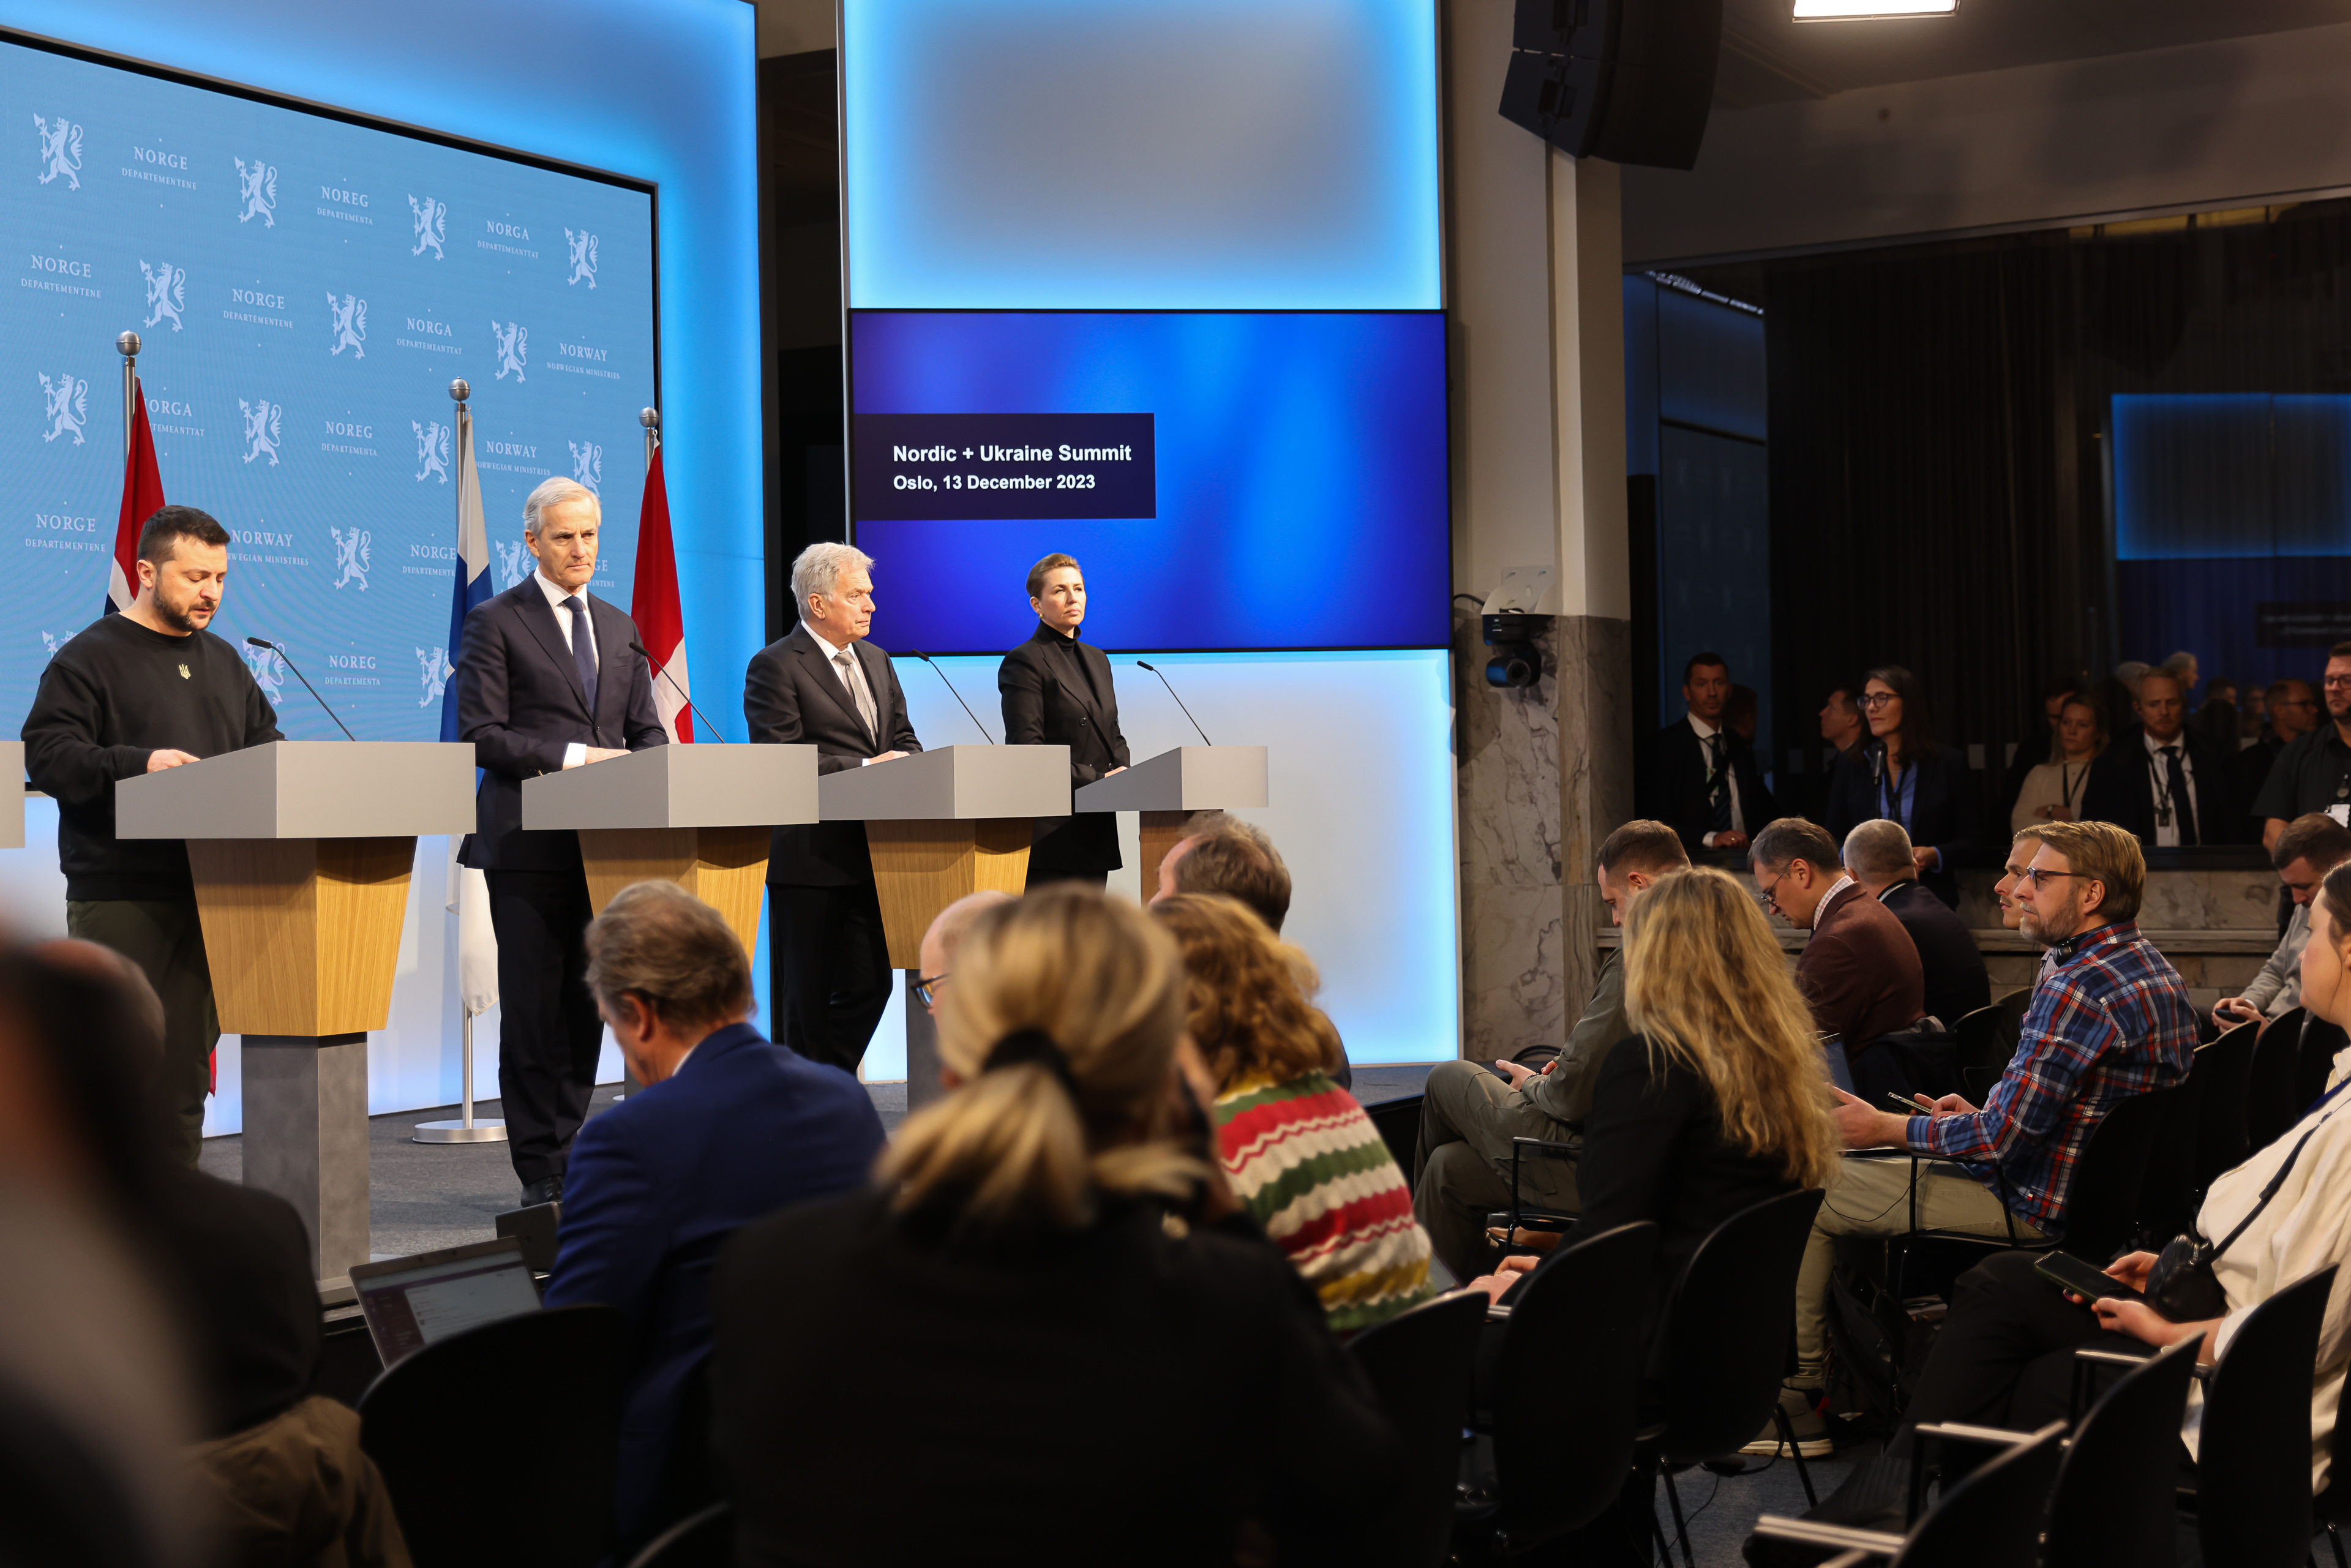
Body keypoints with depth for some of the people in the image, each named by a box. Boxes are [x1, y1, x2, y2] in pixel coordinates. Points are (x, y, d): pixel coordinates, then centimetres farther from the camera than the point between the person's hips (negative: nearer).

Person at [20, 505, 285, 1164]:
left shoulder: (223, 662, 20)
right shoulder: (89, 657, -1)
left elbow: (265, 745, 24)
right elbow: (46, 756, -11)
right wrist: (138, 762, -24)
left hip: (208, 897, 6)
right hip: (119, 902, -6)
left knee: (187, 1060, 8)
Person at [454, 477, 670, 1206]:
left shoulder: (619, 628, 17)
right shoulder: (496, 623, -1)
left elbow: (646, 728, 17)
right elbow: (482, 733, -8)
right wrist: (572, 756, -16)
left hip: (604, 841, 5)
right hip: (531, 844, -5)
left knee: (587, 1006, 8)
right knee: (533, 1011, -2)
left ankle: (570, 1155, 16)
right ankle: (541, 1171, 4)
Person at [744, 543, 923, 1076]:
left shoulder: (876, 661, 17)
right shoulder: (775, 666, -8)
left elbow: (904, 739, 18)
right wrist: (866, 768, -20)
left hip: (871, 850, 7)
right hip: (809, 857, -7)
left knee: (870, 984, 8)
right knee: (807, 996, 3)